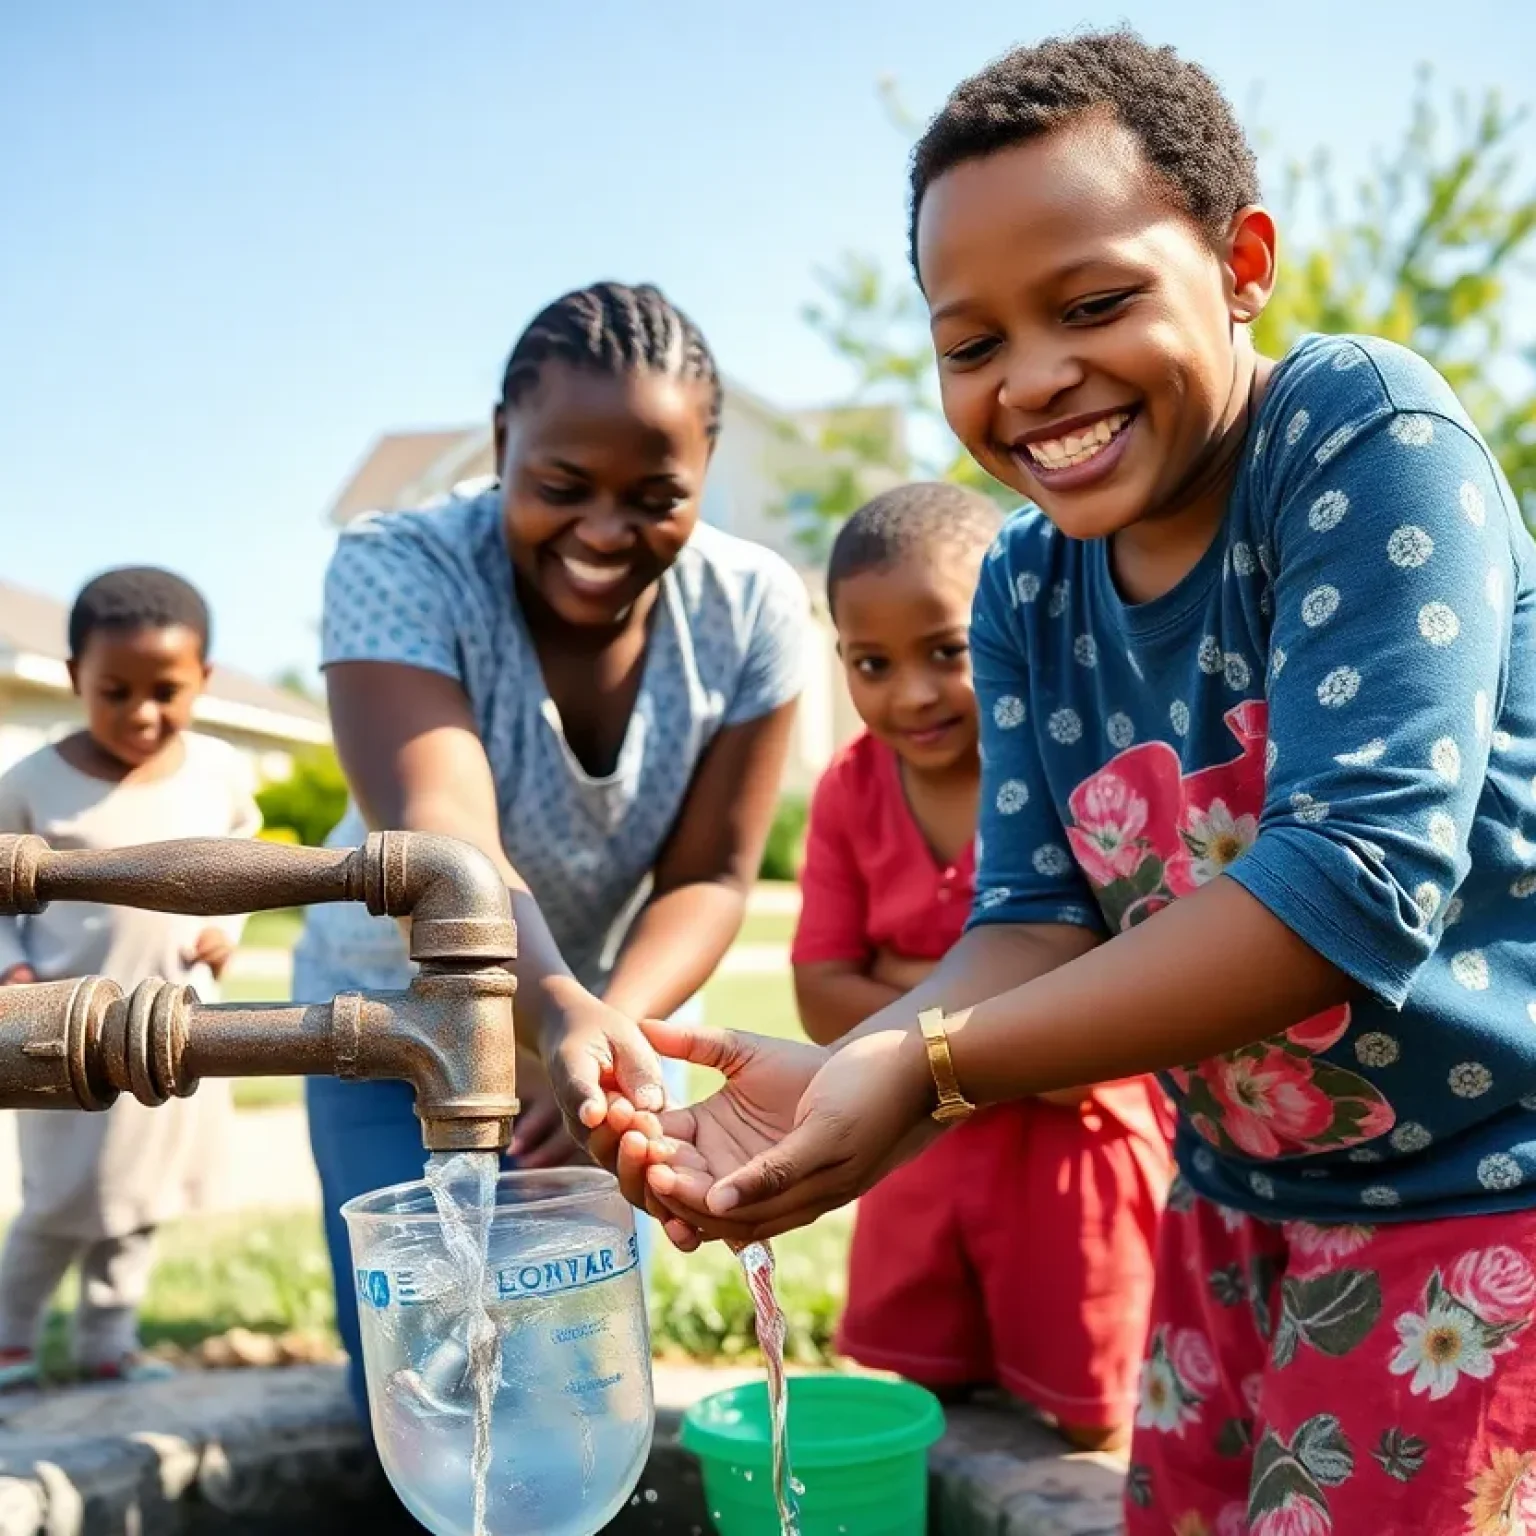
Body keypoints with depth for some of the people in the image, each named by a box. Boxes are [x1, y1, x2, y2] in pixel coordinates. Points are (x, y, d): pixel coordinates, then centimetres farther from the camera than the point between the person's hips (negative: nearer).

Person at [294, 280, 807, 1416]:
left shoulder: (753, 607, -20)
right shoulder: (396, 569, -28)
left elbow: (708, 878, -18)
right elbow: (437, 840, -42)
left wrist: (613, 1026, -38)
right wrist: (559, 1018, -61)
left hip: (614, 1018, 2)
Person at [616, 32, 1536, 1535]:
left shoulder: (1366, 438, -18)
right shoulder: (1025, 593, 0)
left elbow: (1361, 870, -28)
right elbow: (1035, 920, -6)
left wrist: (927, 1066, -30)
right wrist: (844, 1079, -27)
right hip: (1241, 1202, 6)